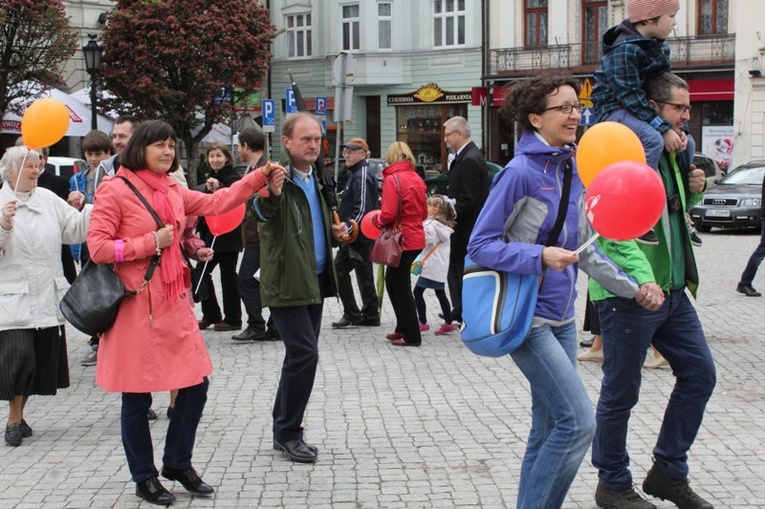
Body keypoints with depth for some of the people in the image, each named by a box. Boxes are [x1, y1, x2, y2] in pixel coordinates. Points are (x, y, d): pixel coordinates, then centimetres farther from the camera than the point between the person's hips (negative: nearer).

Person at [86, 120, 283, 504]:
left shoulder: (173, 191, 13)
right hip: (136, 306, -7)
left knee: (196, 383, 8)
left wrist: (260, 177, 4)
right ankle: (144, 478, 20)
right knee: (137, 397, 4)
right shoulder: (115, 189, -9)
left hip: (174, 303, 7)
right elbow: (98, 248, -13)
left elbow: (216, 202, 11)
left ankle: (178, 464, 27)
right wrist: (151, 242, -15)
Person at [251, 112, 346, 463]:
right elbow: (263, 212, -34)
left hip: (314, 281, 9)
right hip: (286, 282, -9)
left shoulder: (315, 178, 13)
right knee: (304, 354, -12)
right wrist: (271, 195, -56)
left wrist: (334, 232, 9)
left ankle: (284, 431, 24)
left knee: (300, 356, 13)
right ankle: (288, 433, 1)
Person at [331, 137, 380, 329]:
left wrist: (348, 229, -25)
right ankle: (370, 315, 18)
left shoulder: (361, 176, -14)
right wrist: (346, 228, 19)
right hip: (362, 235, 10)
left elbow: (362, 208, -23)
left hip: (357, 234, -10)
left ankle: (351, 313, -3)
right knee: (364, 273, 13)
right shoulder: (356, 174, 18)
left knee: (339, 269, -8)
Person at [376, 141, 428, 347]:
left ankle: (412, 336, 7)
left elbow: (388, 214, -19)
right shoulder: (417, 179, 7)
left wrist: (378, 220, 0)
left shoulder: (392, 179, -15)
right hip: (416, 237, 8)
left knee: (401, 287, 2)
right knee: (392, 282, 21)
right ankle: (403, 328, 27)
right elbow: (424, 212, 13)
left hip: (401, 239, -8)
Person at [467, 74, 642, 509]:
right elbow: (480, 245, -14)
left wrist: (632, 289, 16)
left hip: (562, 317, 8)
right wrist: (541, 256, -23)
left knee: (550, 429, 11)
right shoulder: (520, 172, -14)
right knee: (578, 422, -12)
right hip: (528, 316, -8)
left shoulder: (572, 171, 8)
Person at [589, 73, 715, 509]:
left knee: (700, 374, 11)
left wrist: (693, 191, 7)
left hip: (673, 290, 9)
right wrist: (642, 278, -37)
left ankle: (668, 472, 25)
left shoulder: (670, 153, 14)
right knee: (621, 393, 4)